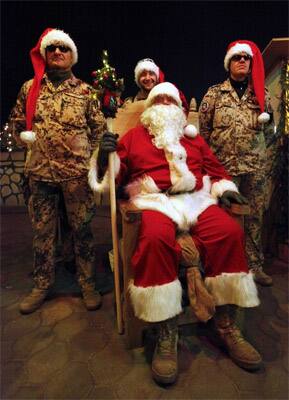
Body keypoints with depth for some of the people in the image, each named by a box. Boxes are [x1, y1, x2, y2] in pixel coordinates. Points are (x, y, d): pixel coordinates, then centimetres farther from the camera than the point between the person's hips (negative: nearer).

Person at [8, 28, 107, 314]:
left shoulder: (84, 90, 7)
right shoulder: (29, 88, 12)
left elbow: (99, 128, 9)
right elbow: (16, 123, 19)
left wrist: (90, 155, 2)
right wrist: (25, 139, 4)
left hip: (77, 172, -2)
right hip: (40, 171, 2)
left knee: (82, 228, 5)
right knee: (42, 231, 10)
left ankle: (87, 283, 21)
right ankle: (42, 285, 26)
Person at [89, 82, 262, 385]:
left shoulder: (193, 137, 27)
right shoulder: (134, 136, 20)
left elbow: (214, 168, 23)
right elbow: (113, 173, 13)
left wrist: (225, 188, 3)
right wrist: (105, 155, -8)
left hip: (196, 198, 3)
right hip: (155, 200, -2)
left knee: (230, 231, -27)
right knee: (155, 238, -37)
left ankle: (226, 324, -12)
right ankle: (166, 333, -22)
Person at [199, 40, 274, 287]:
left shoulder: (262, 94, 13)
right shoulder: (214, 94, 5)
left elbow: (268, 128, 23)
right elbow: (204, 129, 4)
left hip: (256, 167, 3)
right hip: (224, 165, -3)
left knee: (255, 216, 7)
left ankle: (255, 265, 21)